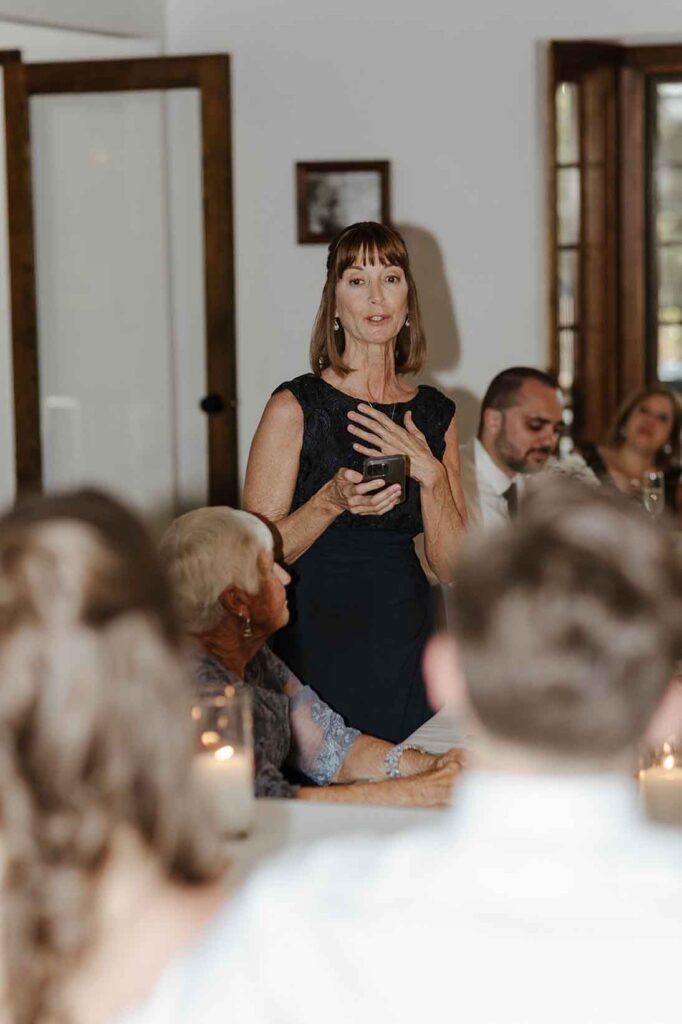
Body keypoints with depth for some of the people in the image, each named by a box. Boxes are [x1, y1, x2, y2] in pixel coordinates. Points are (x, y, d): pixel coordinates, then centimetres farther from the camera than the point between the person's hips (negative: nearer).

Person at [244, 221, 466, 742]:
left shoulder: (436, 414, 8)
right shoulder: (297, 407, -5)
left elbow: (451, 565, 4)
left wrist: (429, 474, -9)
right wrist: (332, 500, -22)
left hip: (407, 643, 4)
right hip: (319, 644, -4)